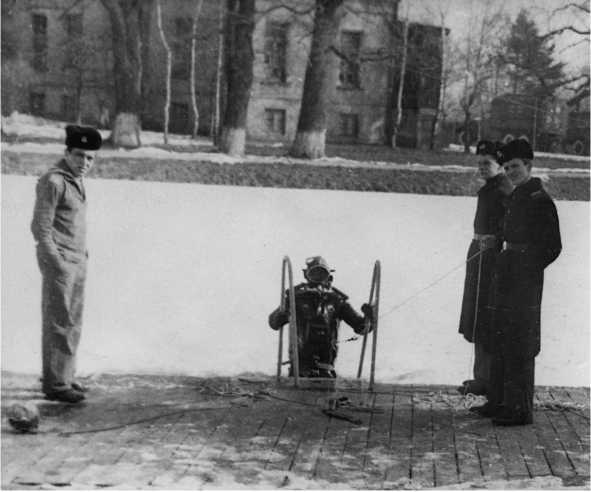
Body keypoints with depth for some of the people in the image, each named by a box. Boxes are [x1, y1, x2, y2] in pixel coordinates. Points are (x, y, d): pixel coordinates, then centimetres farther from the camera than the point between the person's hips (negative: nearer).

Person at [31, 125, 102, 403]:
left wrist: (82, 255, 16)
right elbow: (40, 227, -16)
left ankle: (63, 376, 21)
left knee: (72, 322, 12)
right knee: (59, 323, -6)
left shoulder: (76, 181, 13)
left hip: (77, 261, 9)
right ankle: (55, 385, -1)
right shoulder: (52, 181, -15)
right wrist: (57, 264, -18)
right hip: (58, 261, -9)